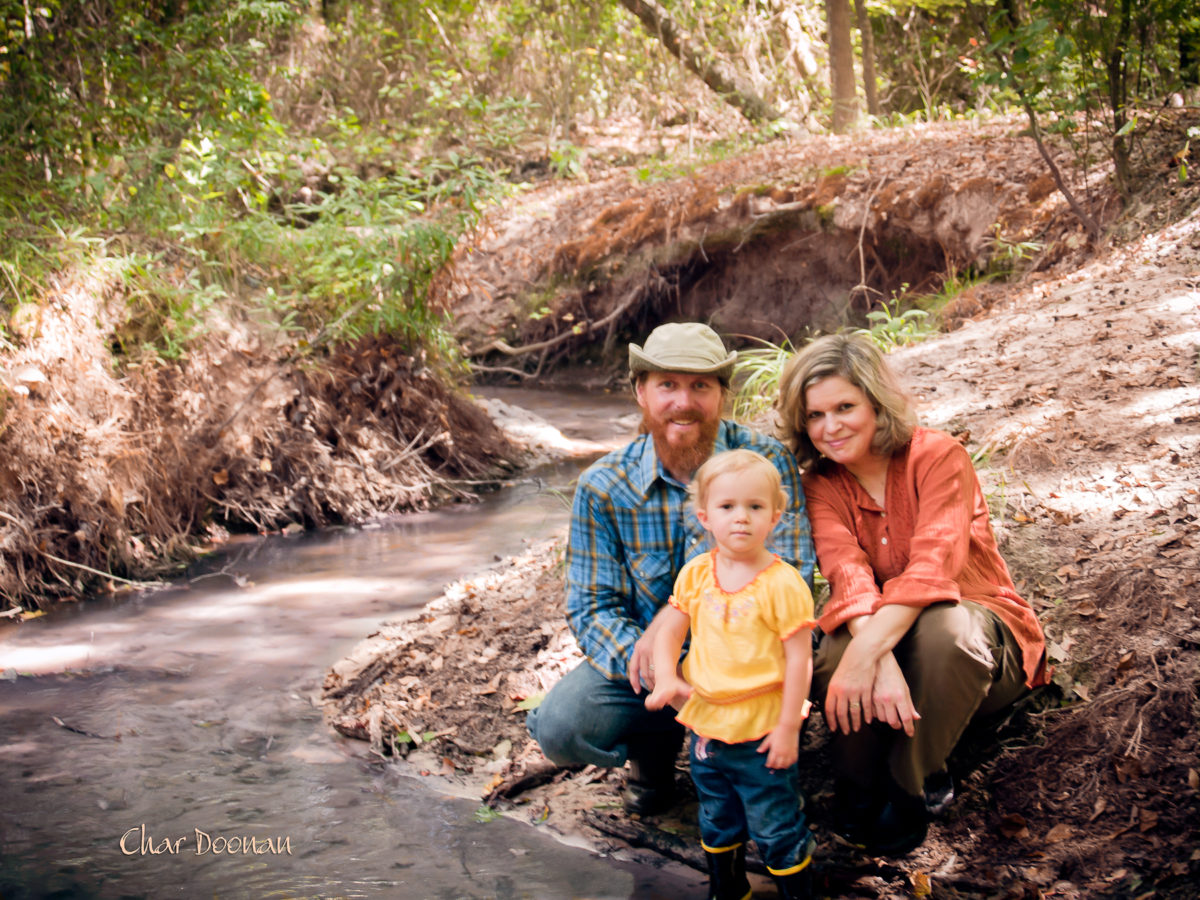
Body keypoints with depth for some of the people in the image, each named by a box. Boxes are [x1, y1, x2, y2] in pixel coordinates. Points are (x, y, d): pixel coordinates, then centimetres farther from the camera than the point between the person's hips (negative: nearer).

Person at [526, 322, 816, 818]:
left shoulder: (765, 461, -13)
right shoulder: (603, 488, -7)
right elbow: (591, 608, -8)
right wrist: (644, 662, -31)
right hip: (641, 657, 2)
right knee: (558, 729, -22)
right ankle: (657, 744, 13)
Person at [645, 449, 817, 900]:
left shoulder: (783, 584, -17)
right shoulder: (695, 575, -2)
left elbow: (798, 659, -15)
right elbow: (669, 631, 4)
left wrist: (788, 727, -14)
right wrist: (666, 678, -14)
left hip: (763, 731, -5)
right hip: (706, 724, 6)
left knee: (776, 829, 5)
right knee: (717, 824, 23)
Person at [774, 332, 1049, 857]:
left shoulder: (938, 456, -14)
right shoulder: (821, 484, -3)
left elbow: (932, 568, -28)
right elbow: (847, 574, -21)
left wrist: (867, 653, -43)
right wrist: (883, 665, -40)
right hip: (887, 640, 3)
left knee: (944, 626, -38)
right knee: (834, 654, -32)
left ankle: (909, 787, -18)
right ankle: (859, 795, -8)